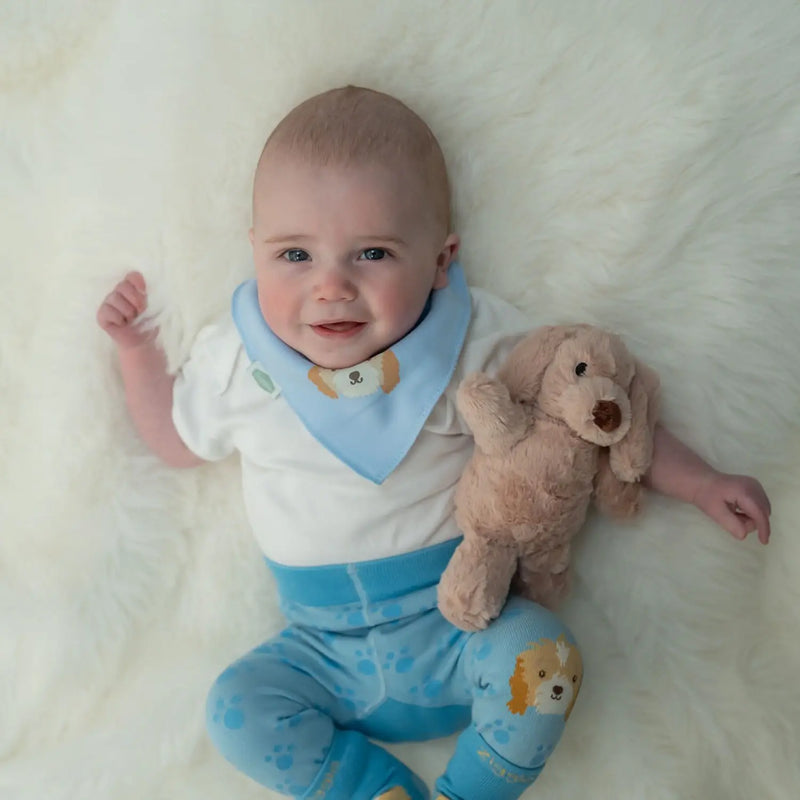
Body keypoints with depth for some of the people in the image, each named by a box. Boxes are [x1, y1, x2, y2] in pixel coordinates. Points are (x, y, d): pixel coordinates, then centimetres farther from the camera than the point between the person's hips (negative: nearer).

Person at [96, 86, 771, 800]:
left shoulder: (478, 345, -10)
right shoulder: (237, 359, -4)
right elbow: (179, 440, 14)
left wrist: (701, 484, -4)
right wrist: (135, 349, 5)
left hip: (456, 624, -1)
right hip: (327, 651, 2)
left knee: (541, 653, -25)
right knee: (236, 706, -16)